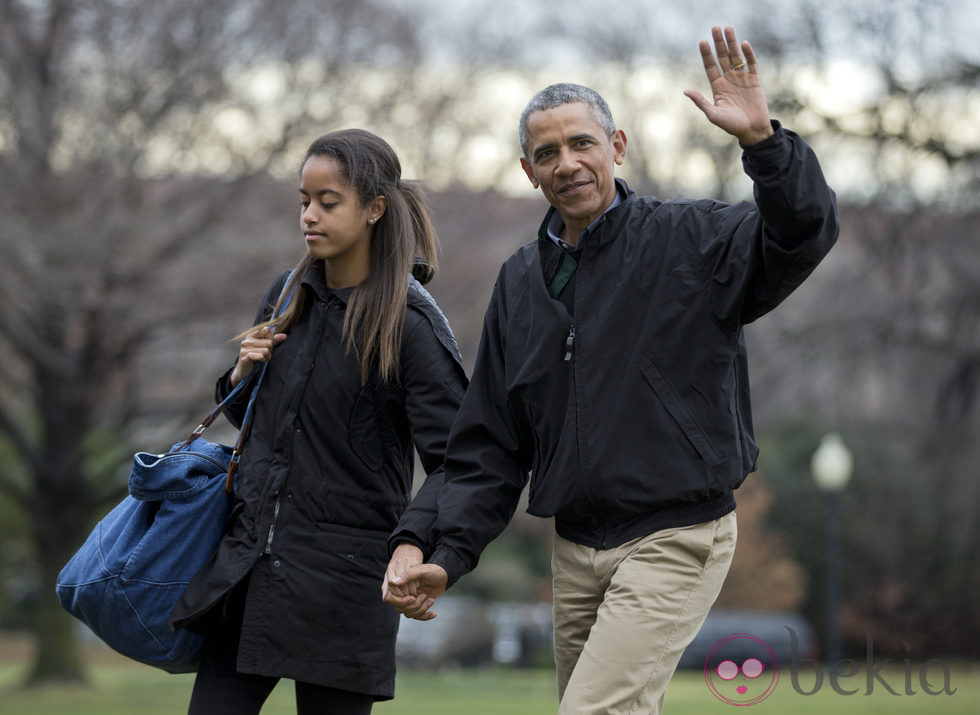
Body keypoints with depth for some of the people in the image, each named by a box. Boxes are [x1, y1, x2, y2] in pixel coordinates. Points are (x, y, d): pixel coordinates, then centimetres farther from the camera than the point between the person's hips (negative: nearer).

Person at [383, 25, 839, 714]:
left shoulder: (688, 242, -4)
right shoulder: (520, 282, 12)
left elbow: (804, 232, -21)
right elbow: (490, 446, 14)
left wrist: (763, 140, -36)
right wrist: (445, 553, 4)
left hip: (676, 542, -6)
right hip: (575, 550, 6)